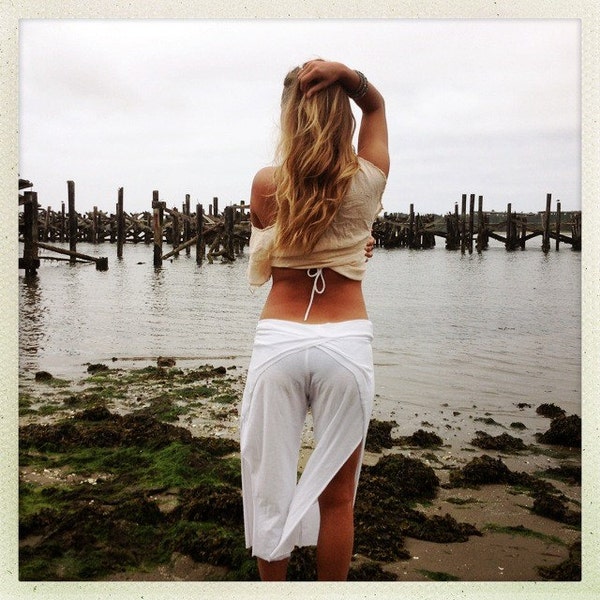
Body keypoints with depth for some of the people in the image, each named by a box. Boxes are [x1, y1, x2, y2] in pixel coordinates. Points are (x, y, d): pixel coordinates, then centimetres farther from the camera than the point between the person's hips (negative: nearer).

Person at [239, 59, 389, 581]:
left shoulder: (266, 186, -3)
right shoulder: (367, 181, -3)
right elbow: (376, 105, 14)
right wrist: (349, 76, -6)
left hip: (277, 342, 0)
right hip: (346, 344, 0)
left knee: (271, 487, 13)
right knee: (335, 495, 11)